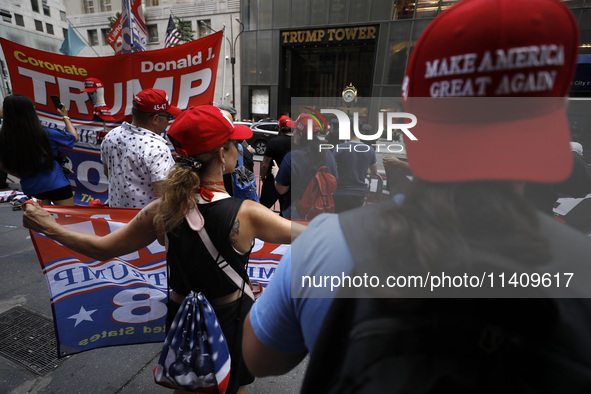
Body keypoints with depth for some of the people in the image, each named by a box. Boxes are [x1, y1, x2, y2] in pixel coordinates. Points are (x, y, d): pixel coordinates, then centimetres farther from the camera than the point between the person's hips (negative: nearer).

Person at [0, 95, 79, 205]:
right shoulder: (45, 134, -17)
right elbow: (74, 137, 0)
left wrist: (23, 175, 20)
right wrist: (65, 117, 13)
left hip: (30, 189, 4)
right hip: (56, 185, -4)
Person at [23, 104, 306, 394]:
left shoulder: (161, 212, -19)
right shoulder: (246, 214, -29)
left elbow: (101, 249, -6)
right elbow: (306, 234, -18)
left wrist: (49, 227, 10)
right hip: (230, 318, -2)